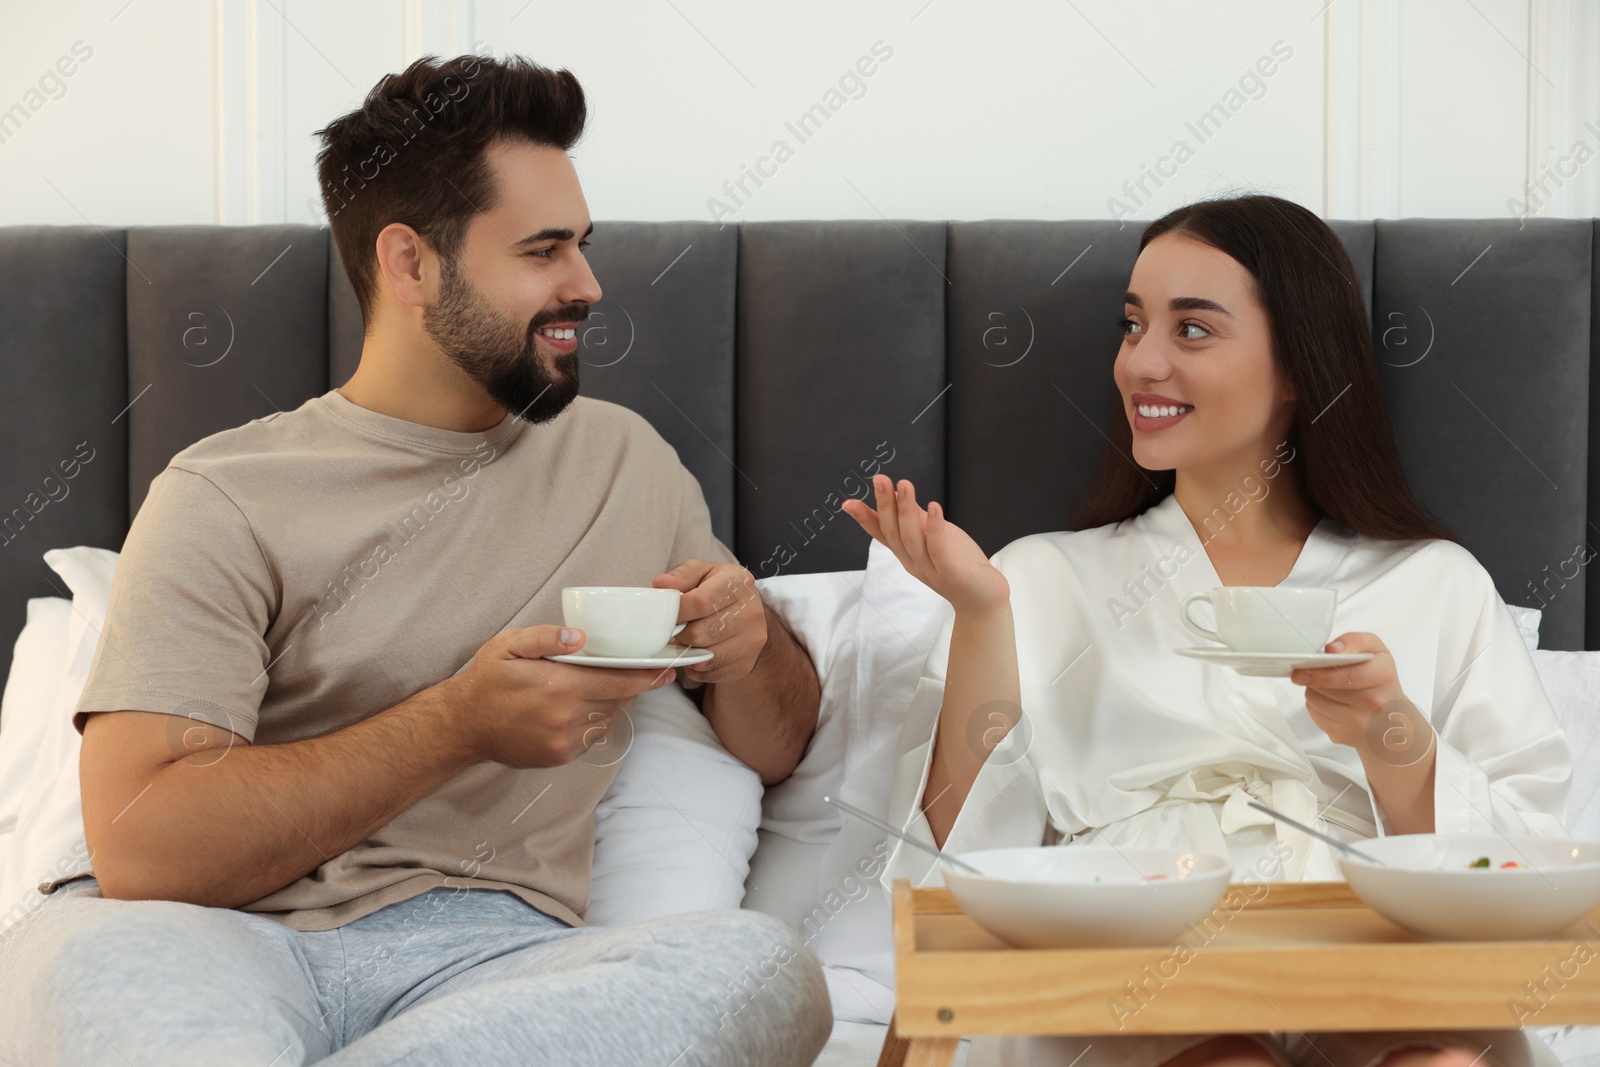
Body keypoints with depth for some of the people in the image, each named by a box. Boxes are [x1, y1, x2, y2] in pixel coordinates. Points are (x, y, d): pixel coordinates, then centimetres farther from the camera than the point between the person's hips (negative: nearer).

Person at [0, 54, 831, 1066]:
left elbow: (775, 750, 28)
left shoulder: (626, 460, 20)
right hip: (228, 941, -6)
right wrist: (458, 727, -15)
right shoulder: (227, 498, 4)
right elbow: (138, 848, -8)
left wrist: (745, 643, 3)